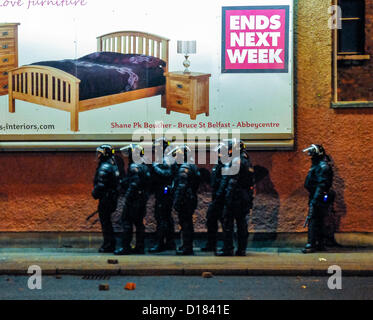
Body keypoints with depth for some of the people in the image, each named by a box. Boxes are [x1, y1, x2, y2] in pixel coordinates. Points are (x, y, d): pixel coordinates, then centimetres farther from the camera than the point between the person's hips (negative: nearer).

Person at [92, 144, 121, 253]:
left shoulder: (105, 167, -17)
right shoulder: (114, 166, 13)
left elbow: (100, 185, -22)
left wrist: (94, 194, -6)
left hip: (105, 198, -9)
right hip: (113, 197, 9)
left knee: (105, 221, -3)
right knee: (107, 221, 16)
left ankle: (108, 245, -1)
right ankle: (111, 244, 20)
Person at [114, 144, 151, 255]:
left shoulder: (134, 167, -14)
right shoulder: (145, 167, 14)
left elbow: (133, 185, -22)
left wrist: (127, 198, -19)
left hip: (134, 200, -9)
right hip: (143, 199, 9)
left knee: (127, 222, -3)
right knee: (139, 223, 12)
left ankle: (126, 247, -4)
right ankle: (140, 247, 13)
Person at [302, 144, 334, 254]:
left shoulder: (323, 166, -14)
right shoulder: (316, 165, 18)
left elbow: (322, 185, -22)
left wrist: (315, 199, -26)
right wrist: (312, 198, 23)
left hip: (318, 198, -10)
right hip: (315, 198, 10)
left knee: (313, 221, -12)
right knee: (318, 222, 13)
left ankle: (311, 245, -13)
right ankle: (320, 244, 18)